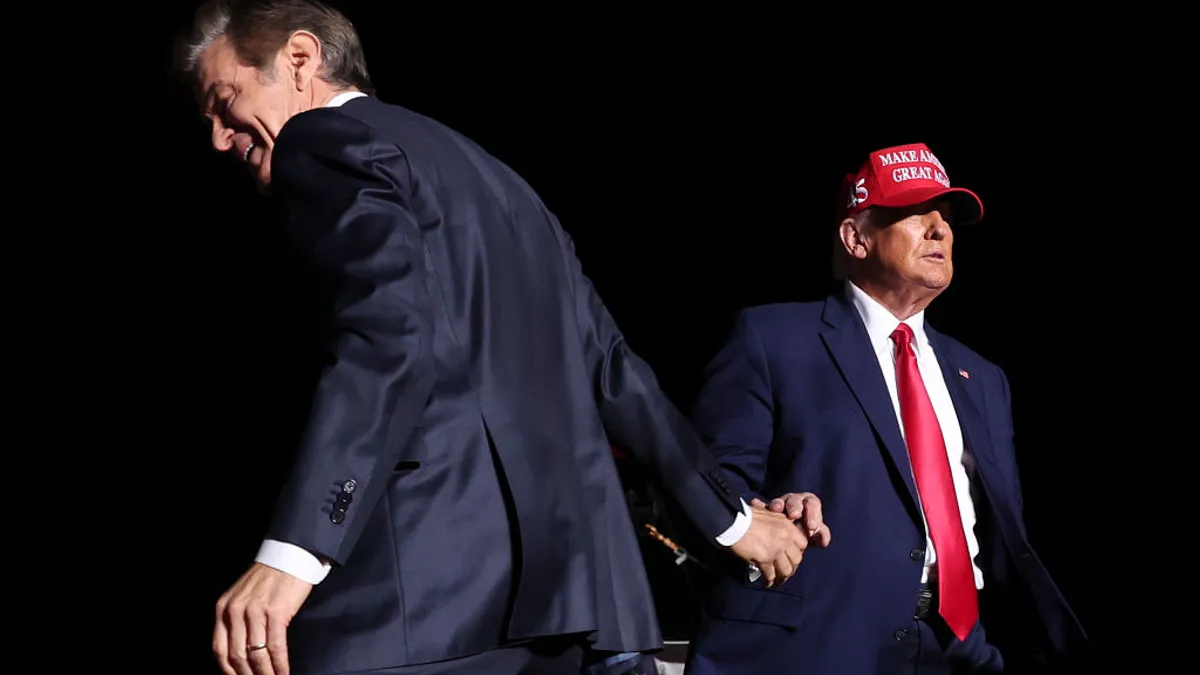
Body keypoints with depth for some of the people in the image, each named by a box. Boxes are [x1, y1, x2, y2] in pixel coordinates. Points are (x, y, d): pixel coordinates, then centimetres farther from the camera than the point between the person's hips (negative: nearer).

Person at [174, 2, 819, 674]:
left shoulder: (324, 142, 0)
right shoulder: (481, 170, 27)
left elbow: (392, 337, -17)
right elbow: (607, 365, 28)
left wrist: (292, 555, -27)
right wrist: (729, 514, 37)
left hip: (429, 589, -9)